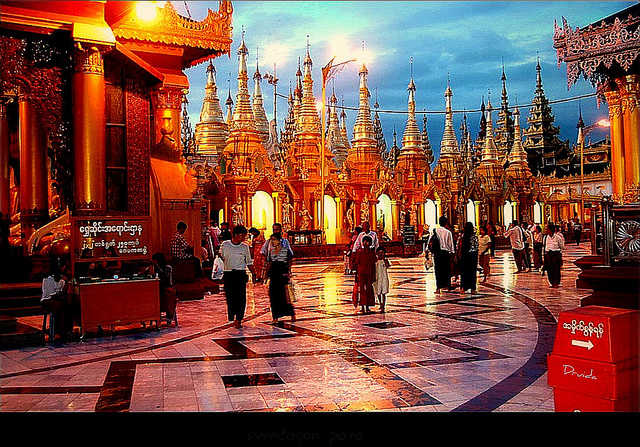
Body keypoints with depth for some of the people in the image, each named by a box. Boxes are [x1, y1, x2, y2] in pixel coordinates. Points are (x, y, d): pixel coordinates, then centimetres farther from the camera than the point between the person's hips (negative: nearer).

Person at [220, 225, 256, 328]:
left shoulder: (245, 247, 7)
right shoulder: (225, 245, 4)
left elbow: (249, 262, 14)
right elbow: (221, 258, 13)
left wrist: (253, 273, 7)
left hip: (241, 274, 0)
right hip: (228, 274, 0)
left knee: (241, 296, -8)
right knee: (230, 296, 1)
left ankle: (238, 319, -2)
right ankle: (232, 318, 14)